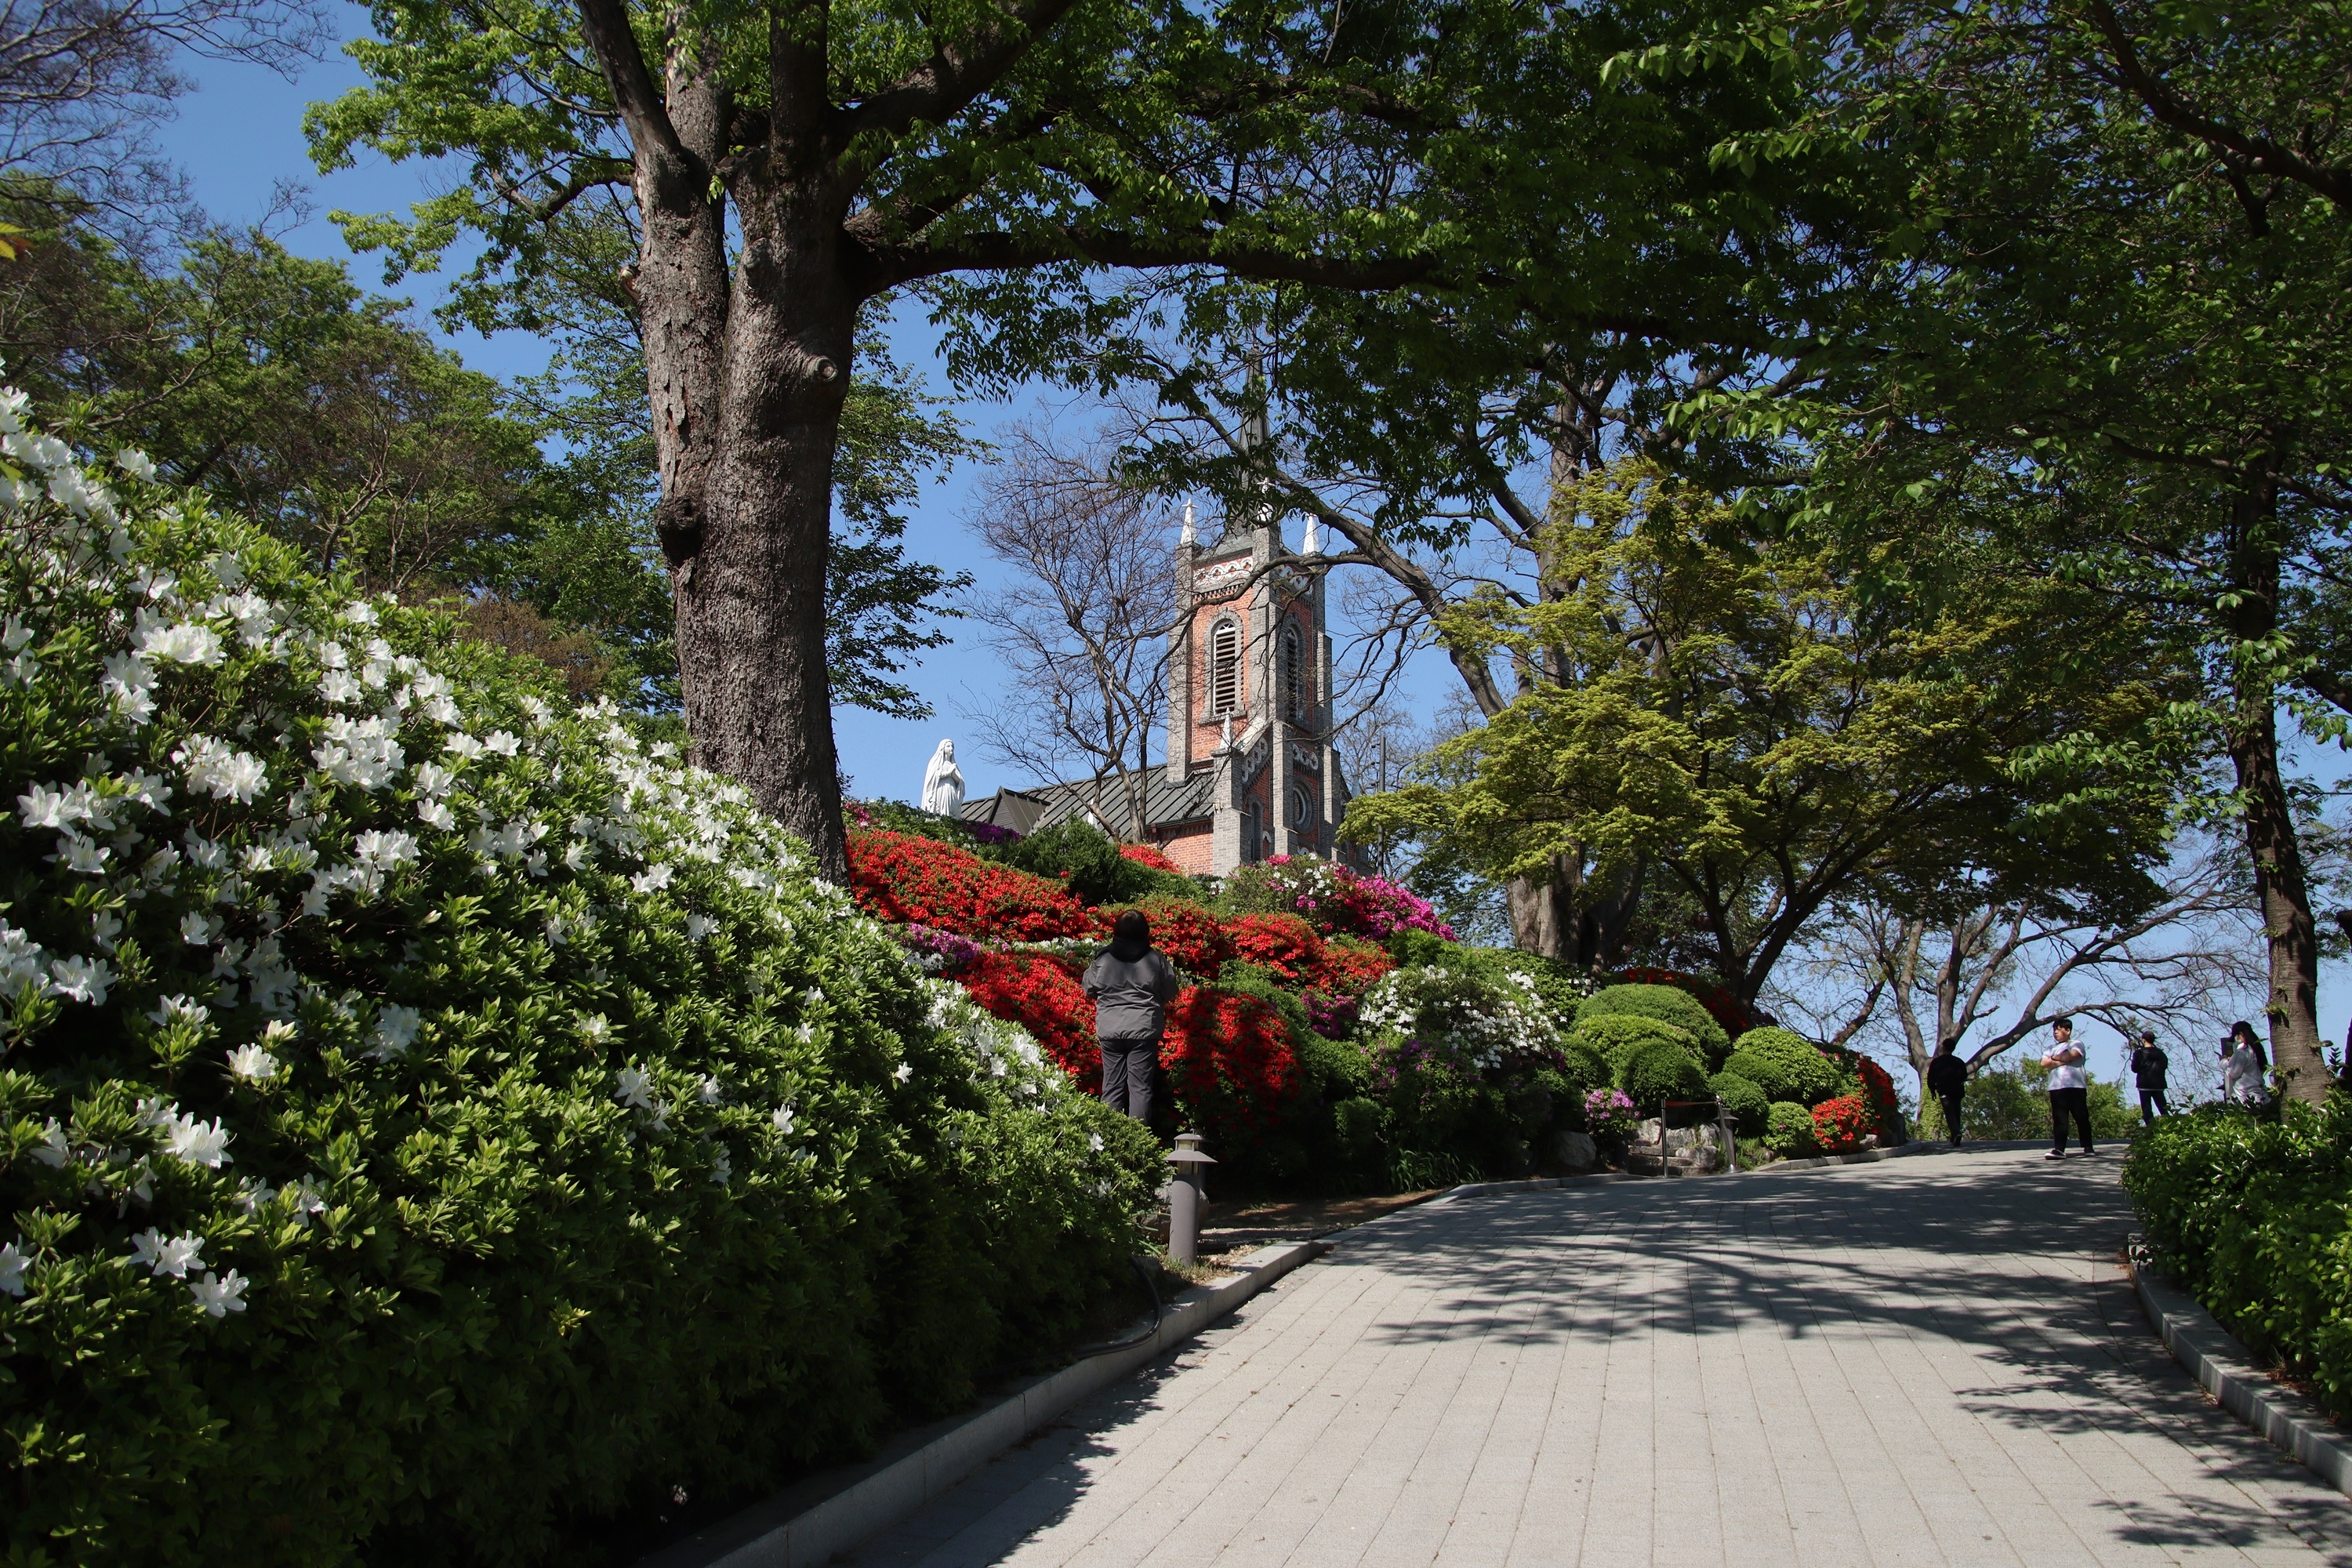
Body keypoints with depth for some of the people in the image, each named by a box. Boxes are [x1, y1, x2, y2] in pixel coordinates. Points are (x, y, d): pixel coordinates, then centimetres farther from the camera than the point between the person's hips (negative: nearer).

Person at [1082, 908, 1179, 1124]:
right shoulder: (1156, 958, -5)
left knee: (1112, 1085, 9)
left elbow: (1088, 988, 8)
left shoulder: (1103, 958, -3)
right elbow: (1170, 993, 4)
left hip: (1109, 1029, 1)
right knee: (1140, 1086, 3)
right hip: (1144, 1028, -1)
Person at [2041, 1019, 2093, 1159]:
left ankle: (2088, 1148, 13)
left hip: (2076, 1086, -3)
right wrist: (2063, 1061, -6)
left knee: (2082, 1118, 2)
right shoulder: (2051, 1049, 22)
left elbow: (2072, 1054, -12)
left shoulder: (2076, 1044, 11)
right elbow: (2044, 1063, 4)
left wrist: (2055, 1058, 2)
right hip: (2057, 1088, 3)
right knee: (2059, 1120, -4)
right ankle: (2058, 1149, -10)